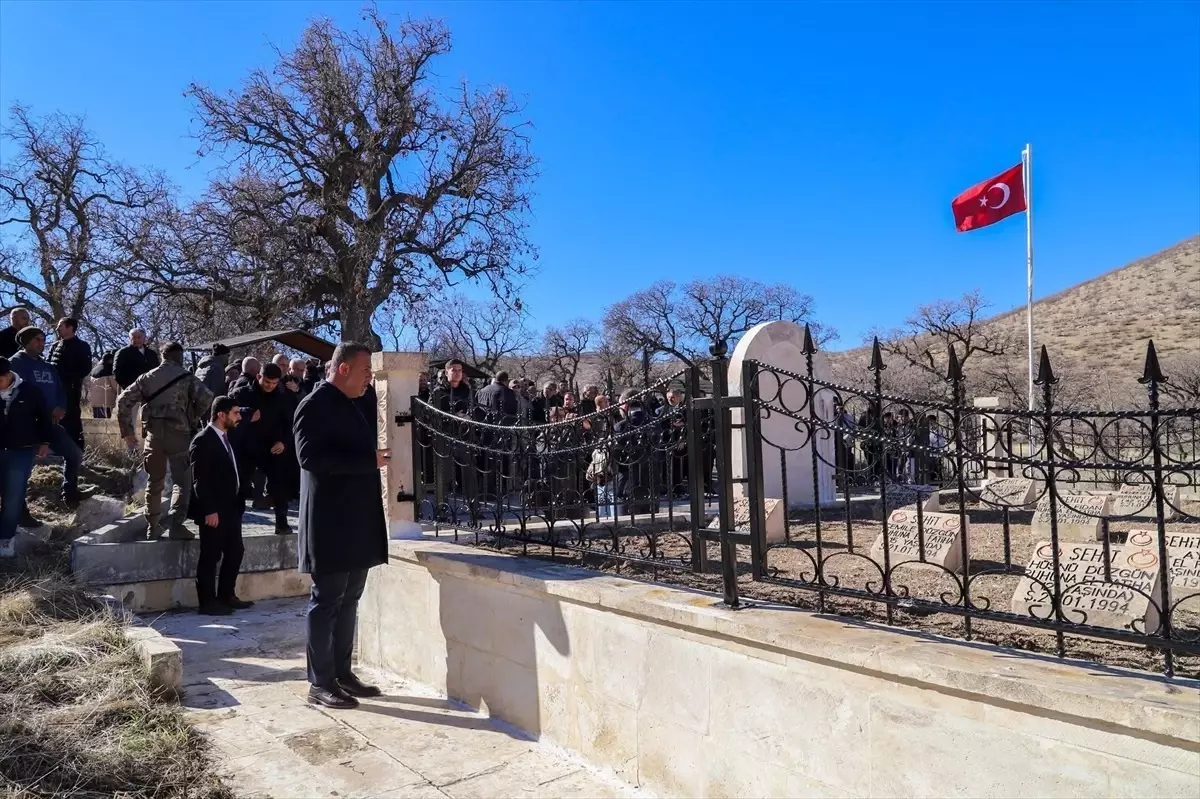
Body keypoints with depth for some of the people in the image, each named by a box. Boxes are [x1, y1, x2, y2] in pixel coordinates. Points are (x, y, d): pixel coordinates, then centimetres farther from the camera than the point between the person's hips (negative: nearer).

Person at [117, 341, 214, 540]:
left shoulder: (147, 377, 11)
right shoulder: (186, 377, -1)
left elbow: (123, 400, 7)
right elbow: (206, 399, -16)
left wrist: (127, 431, 11)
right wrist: (194, 420, 0)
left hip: (153, 433, 4)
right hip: (178, 433, -4)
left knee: (154, 482, 15)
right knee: (182, 481, 0)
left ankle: (153, 527, 21)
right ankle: (176, 525, -11)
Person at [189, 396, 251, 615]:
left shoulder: (225, 437, 14)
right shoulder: (203, 441, -14)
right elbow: (199, 480, -18)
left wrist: (239, 501, 10)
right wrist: (209, 510, -21)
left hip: (231, 508, 9)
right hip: (213, 511, -9)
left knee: (235, 552, 14)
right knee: (210, 556, 1)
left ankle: (226, 596, 26)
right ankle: (208, 602, 11)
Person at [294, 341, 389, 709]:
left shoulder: (347, 405, 17)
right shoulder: (316, 404, -11)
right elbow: (311, 457, -22)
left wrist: (372, 472, 12)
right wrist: (368, 460, -22)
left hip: (356, 521, 9)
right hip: (330, 523, -9)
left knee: (348, 600, 13)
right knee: (326, 600, -1)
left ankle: (342, 672, 22)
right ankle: (320, 682, 9)